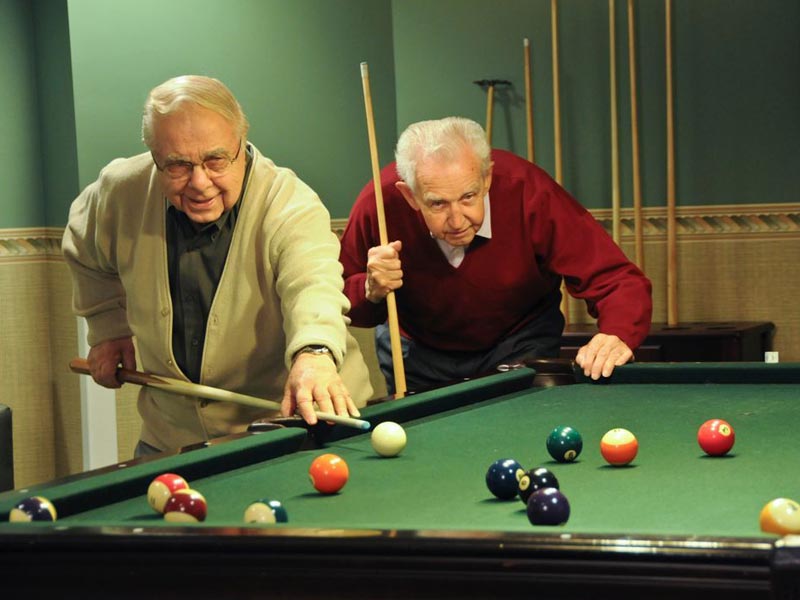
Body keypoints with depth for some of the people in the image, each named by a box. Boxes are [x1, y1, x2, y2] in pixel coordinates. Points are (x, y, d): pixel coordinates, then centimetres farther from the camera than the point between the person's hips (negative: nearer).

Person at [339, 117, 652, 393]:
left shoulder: (532, 195, -34)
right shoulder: (379, 204, -31)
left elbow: (621, 280, -33)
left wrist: (616, 336, -55)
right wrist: (372, 291, -38)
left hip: (519, 341, -1)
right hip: (415, 347, 1)